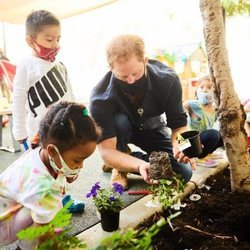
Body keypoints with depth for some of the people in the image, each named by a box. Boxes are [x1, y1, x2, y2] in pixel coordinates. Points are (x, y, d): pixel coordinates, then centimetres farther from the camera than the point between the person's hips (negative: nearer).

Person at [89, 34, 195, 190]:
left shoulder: (168, 79, -27)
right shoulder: (101, 97, -35)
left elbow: (179, 124, -20)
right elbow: (106, 151, -36)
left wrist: (179, 145, -42)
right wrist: (140, 165, -54)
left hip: (152, 129, 2)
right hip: (120, 129, -1)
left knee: (184, 173, -16)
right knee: (119, 120, -38)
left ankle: (129, 158, 3)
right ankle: (119, 169, -8)